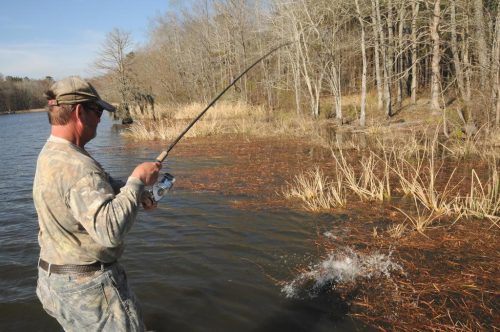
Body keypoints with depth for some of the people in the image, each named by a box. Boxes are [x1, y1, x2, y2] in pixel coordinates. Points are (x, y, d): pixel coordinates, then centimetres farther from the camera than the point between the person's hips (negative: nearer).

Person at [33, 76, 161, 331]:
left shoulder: (50, 153, 5)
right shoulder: (76, 166, -29)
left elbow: (95, 186, 15)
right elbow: (109, 229, -39)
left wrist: (131, 190, -1)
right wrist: (137, 181, -28)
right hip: (86, 284, -10)